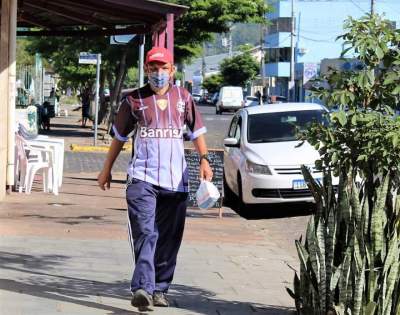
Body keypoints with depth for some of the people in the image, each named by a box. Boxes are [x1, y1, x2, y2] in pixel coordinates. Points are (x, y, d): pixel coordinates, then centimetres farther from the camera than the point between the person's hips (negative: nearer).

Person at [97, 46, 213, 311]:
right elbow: (120, 137, 16)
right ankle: (143, 288, -27)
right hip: (143, 178, -2)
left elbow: (197, 131, 16)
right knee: (145, 234, -17)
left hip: (176, 180, 3)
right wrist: (107, 170, 17)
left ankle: (159, 289, 15)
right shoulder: (134, 100, 7)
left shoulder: (184, 97, 11)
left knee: (169, 239, 5)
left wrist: (204, 160, 2)